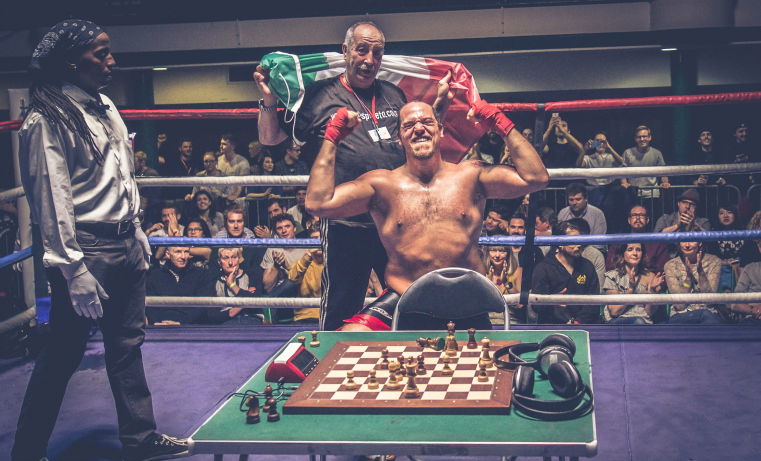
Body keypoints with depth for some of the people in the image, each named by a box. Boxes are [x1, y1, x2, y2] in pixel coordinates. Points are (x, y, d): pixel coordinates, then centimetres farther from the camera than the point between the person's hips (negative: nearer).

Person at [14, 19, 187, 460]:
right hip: (88, 253, -8)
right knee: (62, 356, 1)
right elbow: (52, 201, -17)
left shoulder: (105, 106, 12)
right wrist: (74, 271, -20)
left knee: (127, 345, 15)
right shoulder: (48, 120, -13)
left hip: (126, 248, 8)